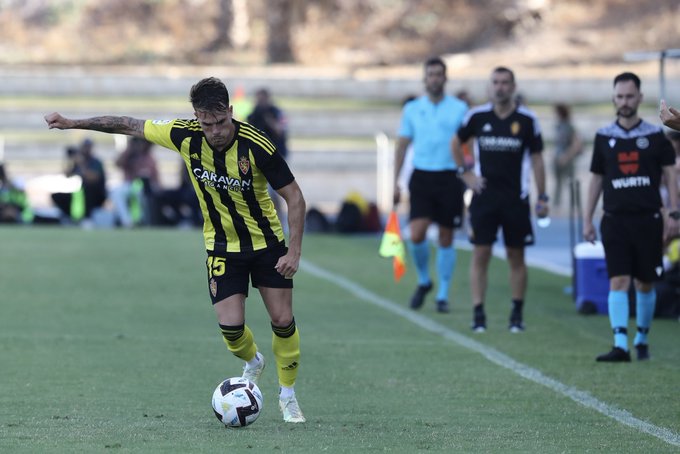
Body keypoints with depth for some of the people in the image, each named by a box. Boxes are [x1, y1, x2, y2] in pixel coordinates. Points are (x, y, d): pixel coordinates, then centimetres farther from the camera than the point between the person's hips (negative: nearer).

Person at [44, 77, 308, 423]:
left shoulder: (256, 145, -25)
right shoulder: (185, 135, -17)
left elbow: (294, 196, -16)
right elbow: (131, 126, -4)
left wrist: (294, 251, -22)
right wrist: (72, 123, 0)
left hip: (266, 243, -2)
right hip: (222, 247, 2)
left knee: (283, 321, -3)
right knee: (230, 326, -10)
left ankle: (288, 396, 20)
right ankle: (252, 363, 26)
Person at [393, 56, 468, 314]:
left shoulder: (459, 109, 2)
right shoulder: (412, 109, 7)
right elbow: (402, 145, 10)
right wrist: (395, 183, 5)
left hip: (449, 178, -1)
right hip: (421, 177, 1)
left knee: (446, 239, 4)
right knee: (417, 235, -13)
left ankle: (443, 295, 14)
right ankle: (423, 281, 13)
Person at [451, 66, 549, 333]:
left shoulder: (526, 120, -1)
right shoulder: (477, 116, 1)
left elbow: (536, 159, 3)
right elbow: (456, 143, 17)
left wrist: (542, 198, 0)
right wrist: (465, 173, 7)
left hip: (515, 198, 0)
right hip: (484, 196, 0)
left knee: (516, 256, 5)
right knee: (480, 254, -4)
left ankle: (517, 314, 14)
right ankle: (478, 314, -2)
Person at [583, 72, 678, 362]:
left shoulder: (655, 135, 2)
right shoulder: (604, 137, 6)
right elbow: (596, 180, 12)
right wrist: (587, 220, 8)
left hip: (648, 219, 0)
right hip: (615, 220, 0)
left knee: (645, 284, 6)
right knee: (618, 281, -10)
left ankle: (642, 339, 24)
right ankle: (620, 346, -16)